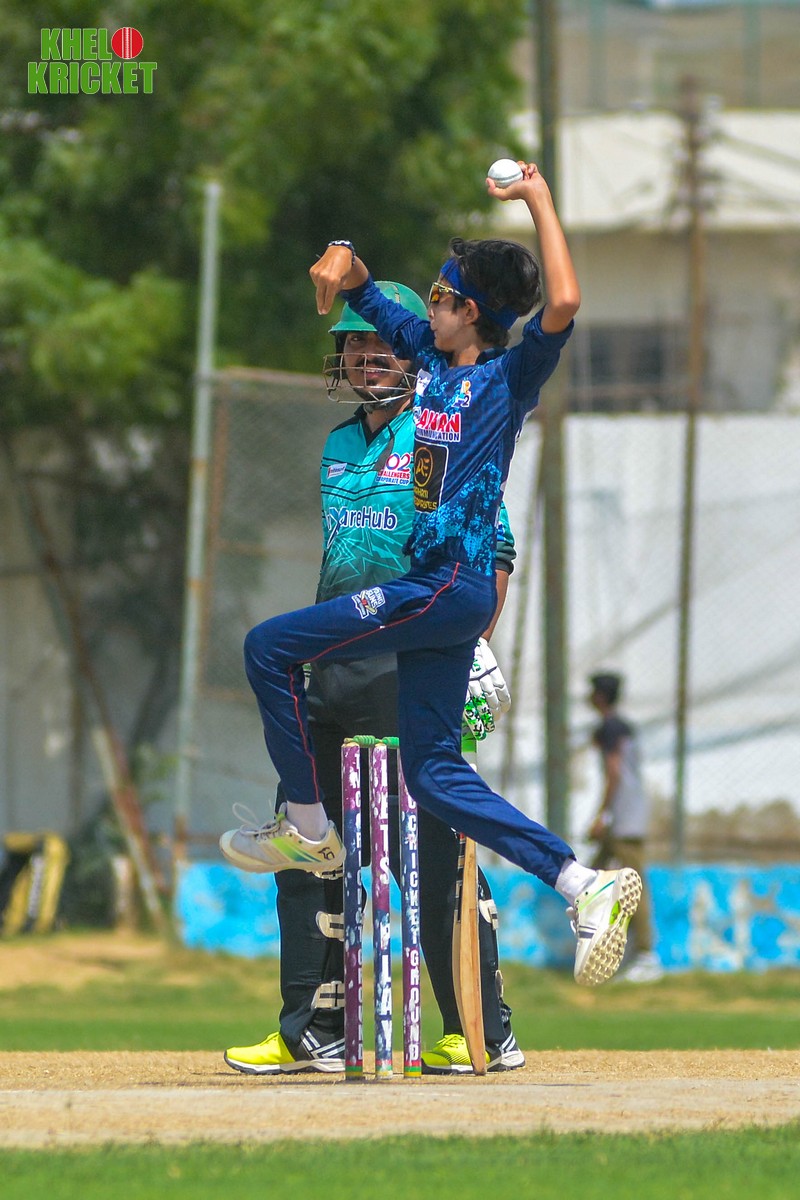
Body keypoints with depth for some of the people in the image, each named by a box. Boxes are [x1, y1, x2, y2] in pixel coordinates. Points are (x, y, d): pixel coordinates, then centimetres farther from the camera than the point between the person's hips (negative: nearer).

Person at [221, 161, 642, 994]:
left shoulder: (509, 378, -7)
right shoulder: (431, 356, 15)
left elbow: (563, 305, -24)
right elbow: (363, 294, 22)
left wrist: (540, 200, -18)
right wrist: (343, 267, -2)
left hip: (451, 588, -9)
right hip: (434, 592, 9)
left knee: (271, 647, -7)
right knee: (433, 774, 7)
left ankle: (308, 829, 1)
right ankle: (585, 885, 1)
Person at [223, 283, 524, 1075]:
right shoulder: (340, 447, 19)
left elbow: (494, 551, -9)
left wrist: (471, 649, -18)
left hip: (414, 671, -8)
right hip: (339, 673, 8)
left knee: (429, 851, -11)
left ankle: (486, 1034, -6)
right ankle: (316, 1032, 12)